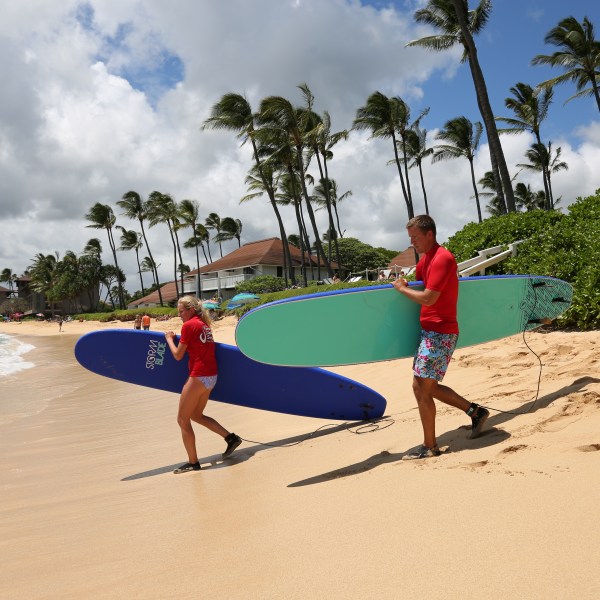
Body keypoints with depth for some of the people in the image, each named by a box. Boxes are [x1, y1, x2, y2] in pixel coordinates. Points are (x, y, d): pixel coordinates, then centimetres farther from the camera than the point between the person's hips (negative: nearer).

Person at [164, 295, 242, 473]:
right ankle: (231, 437, 19)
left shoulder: (189, 325, -10)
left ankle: (193, 463, 10)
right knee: (196, 415, 24)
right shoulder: (205, 324, 14)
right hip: (211, 376, 9)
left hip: (199, 377, -9)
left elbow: (178, 355, -6)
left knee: (182, 420, 4)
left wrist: (169, 338, 9)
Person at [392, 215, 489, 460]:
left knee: (422, 388, -5)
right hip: (429, 331, 10)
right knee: (426, 387, 14)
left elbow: (428, 298, -22)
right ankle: (475, 411, 25)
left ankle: (430, 447, 8)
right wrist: (401, 284, 6)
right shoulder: (425, 260, 14)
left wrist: (402, 288, -10)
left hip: (440, 333, -10)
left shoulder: (442, 258, -16)